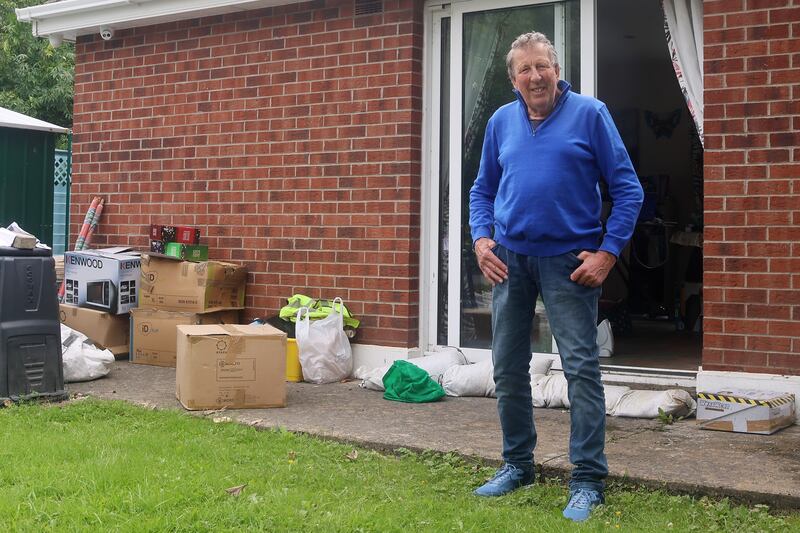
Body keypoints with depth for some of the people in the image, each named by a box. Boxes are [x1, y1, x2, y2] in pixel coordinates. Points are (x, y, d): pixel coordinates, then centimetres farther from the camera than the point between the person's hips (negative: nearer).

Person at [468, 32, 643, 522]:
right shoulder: (502, 121, 8)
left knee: (582, 367, -5)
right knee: (508, 367, 10)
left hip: (569, 260, -4)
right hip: (510, 259, 5)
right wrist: (482, 239, 0)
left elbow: (627, 189, -5)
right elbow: (483, 190, 16)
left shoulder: (590, 114, -4)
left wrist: (608, 252, -12)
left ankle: (589, 481, 4)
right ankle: (517, 464, 26)